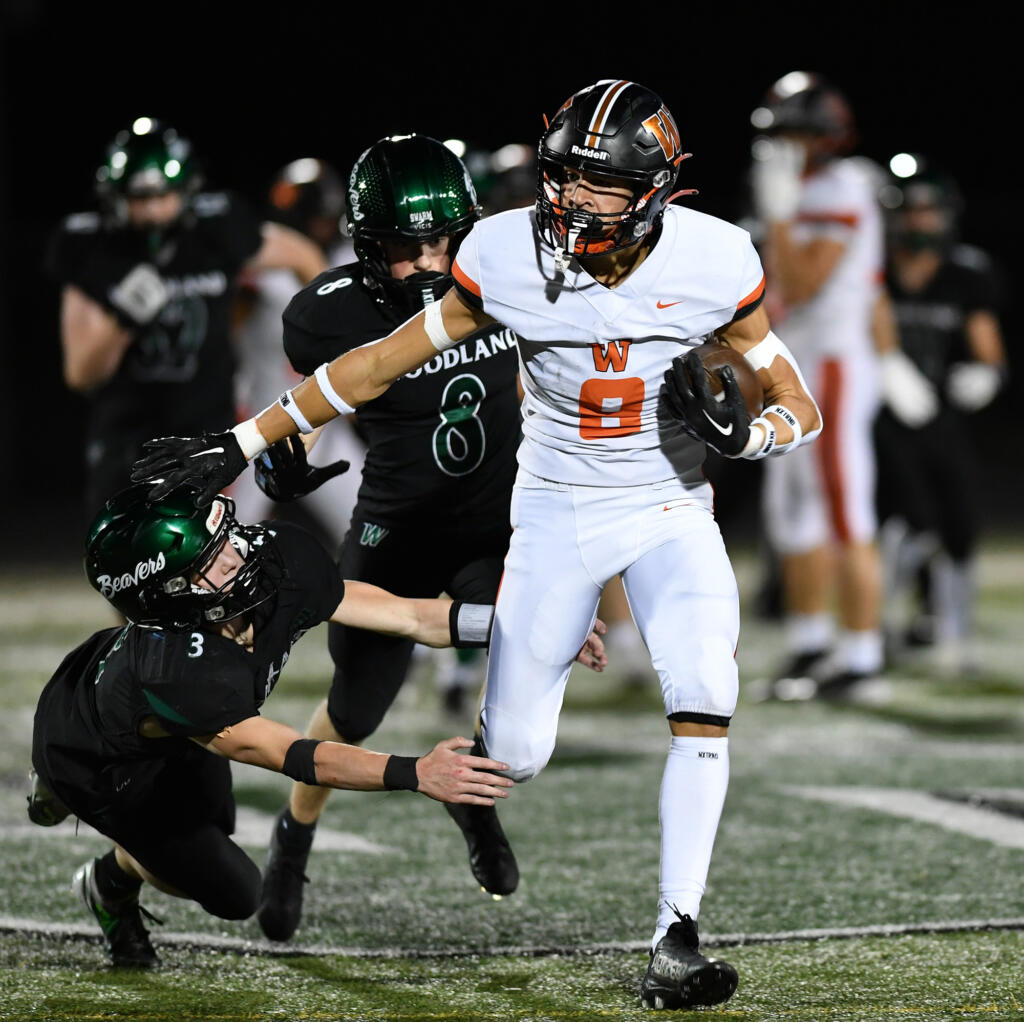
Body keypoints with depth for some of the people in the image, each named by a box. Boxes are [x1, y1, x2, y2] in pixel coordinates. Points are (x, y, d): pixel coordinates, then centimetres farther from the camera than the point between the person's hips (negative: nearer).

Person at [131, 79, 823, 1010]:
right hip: (556, 511, 1)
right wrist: (244, 443, -5)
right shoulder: (508, 253, -16)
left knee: (704, 706, -23)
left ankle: (676, 940, -16)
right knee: (514, 756, 0)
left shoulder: (713, 261, -17)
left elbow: (798, 405, -5)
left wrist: (742, 431, -28)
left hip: (671, 510, -1)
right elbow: (383, 363, -5)